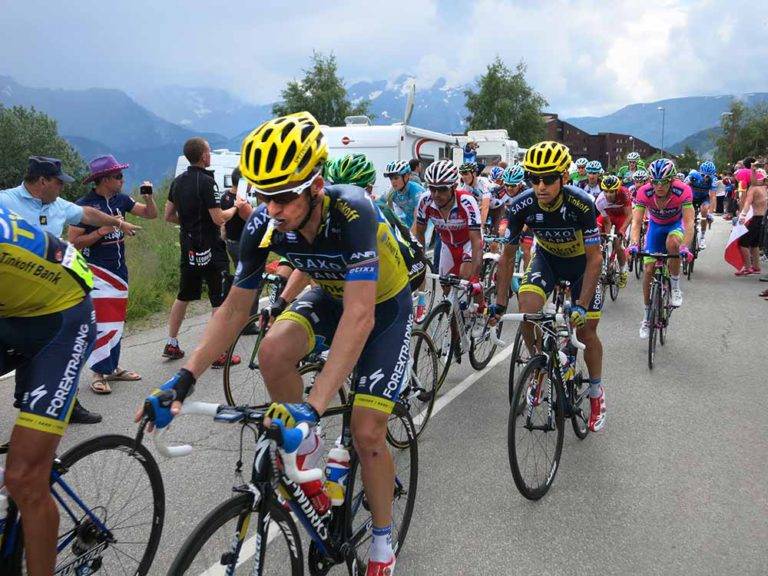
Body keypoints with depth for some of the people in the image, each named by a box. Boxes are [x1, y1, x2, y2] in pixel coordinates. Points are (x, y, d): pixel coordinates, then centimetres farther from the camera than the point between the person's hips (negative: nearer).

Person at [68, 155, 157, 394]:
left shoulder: (120, 200, 5)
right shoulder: (84, 205, -13)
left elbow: (151, 214, 12)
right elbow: (73, 242, -14)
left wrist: (148, 196, -5)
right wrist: (103, 230, -21)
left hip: (119, 269, 7)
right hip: (97, 271, -7)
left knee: (116, 320, 12)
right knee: (102, 322, -10)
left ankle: (112, 367, 22)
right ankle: (98, 374, -1)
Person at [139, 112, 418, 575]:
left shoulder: (352, 211, -38)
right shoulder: (264, 224, -22)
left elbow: (360, 316, -45)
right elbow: (235, 310, -14)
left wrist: (314, 406, -51)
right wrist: (185, 378, -23)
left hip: (385, 304, -4)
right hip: (330, 296, 4)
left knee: (367, 432, -10)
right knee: (273, 351, -27)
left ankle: (383, 539, 18)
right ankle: (306, 444, 3)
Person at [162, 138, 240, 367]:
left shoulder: (178, 181, 9)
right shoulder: (206, 181, -16)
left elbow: (169, 216, 13)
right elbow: (218, 218, -18)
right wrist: (235, 207, -2)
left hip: (188, 247, 8)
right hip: (209, 248, -8)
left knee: (183, 295, 18)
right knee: (220, 300, -2)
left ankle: (171, 344, 25)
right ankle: (220, 354, 1)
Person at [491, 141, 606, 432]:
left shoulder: (581, 204, -34)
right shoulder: (521, 205, -27)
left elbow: (594, 258, -28)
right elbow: (508, 256, -16)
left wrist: (582, 305, -34)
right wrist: (500, 303, -17)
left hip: (581, 261, -2)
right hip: (547, 257, 2)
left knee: (586, 331, -3)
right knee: (528, 308, -23)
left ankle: (596, 392, 24)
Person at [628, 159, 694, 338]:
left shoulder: (683, 191, -32)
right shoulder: (644, 192, -28)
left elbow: (689, 221, -37)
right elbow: (636, 222, -31)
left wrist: (685, 247, -52)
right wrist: (634, 244, -49)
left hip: (676, 224, -1)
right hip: (655, 226, 2)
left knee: (672, 243, -37)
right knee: (649, 270, -6)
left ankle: (675, 287, -13)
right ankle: (647, 318, 10)